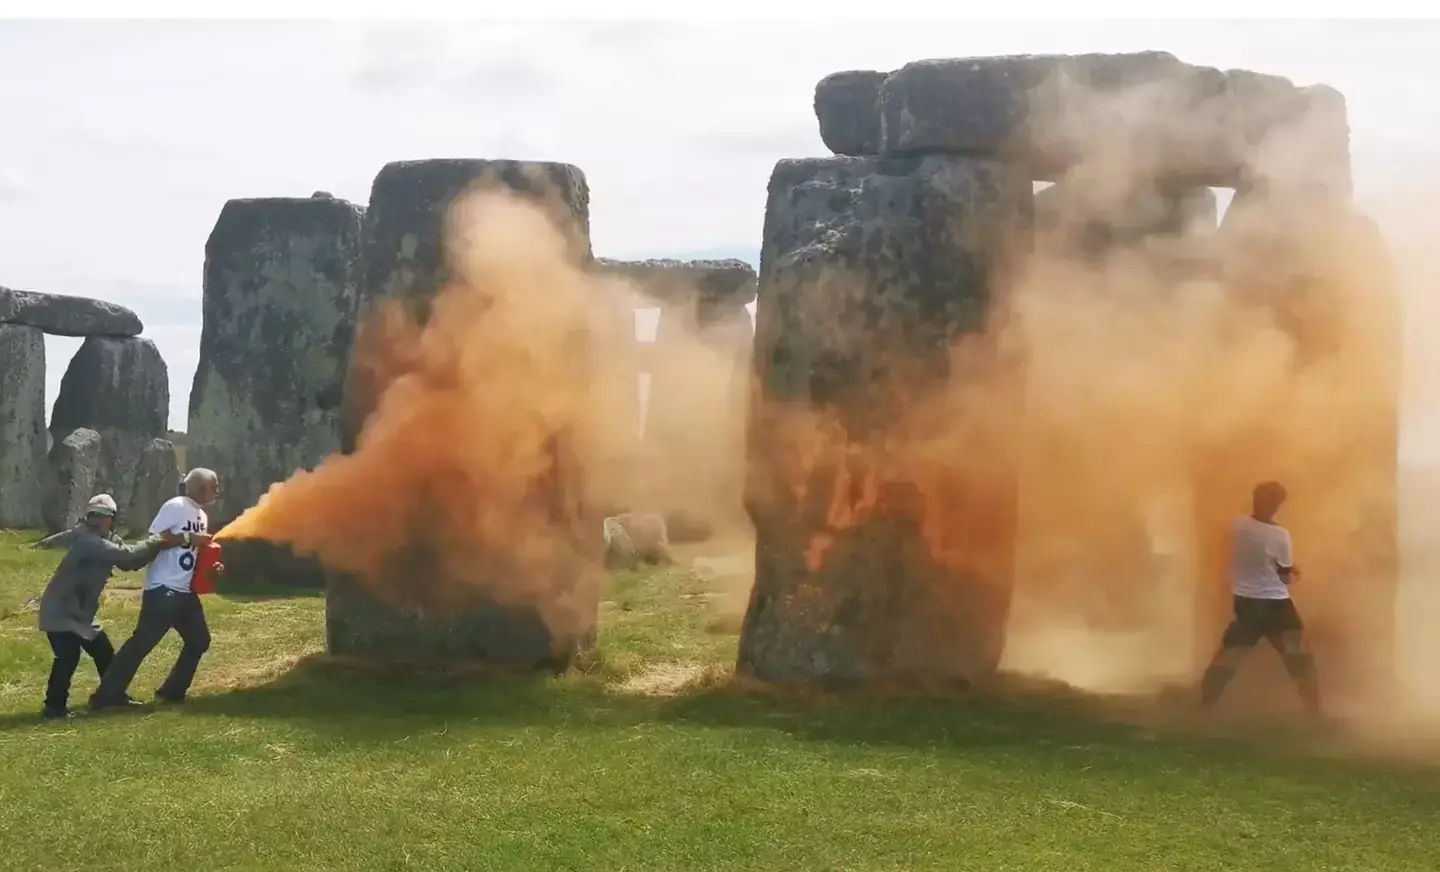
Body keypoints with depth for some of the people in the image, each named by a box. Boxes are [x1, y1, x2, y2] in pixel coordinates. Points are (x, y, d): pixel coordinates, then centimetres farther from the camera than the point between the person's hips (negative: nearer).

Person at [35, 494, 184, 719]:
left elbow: (131, 562, 1)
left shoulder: (110, 540, 7)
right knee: (68, 656, -21)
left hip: (81, 612, 10)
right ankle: (54, 706, -11)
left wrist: (158, 545, -13)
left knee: (104, 653, 15)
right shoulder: (85, 540, -23)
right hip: (60, 611, -10)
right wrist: (157, 541, -27)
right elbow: (125, 554, -31)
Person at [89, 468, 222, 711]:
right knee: (142, 642, -10)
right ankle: (106, 696, -6)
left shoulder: (202, 516, 16)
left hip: (184, 591, 9)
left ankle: (172, 691, 22)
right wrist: (187, 538, -20)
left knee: (199, 639, 13)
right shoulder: (176, 506, -10)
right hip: (163, 589, -9)